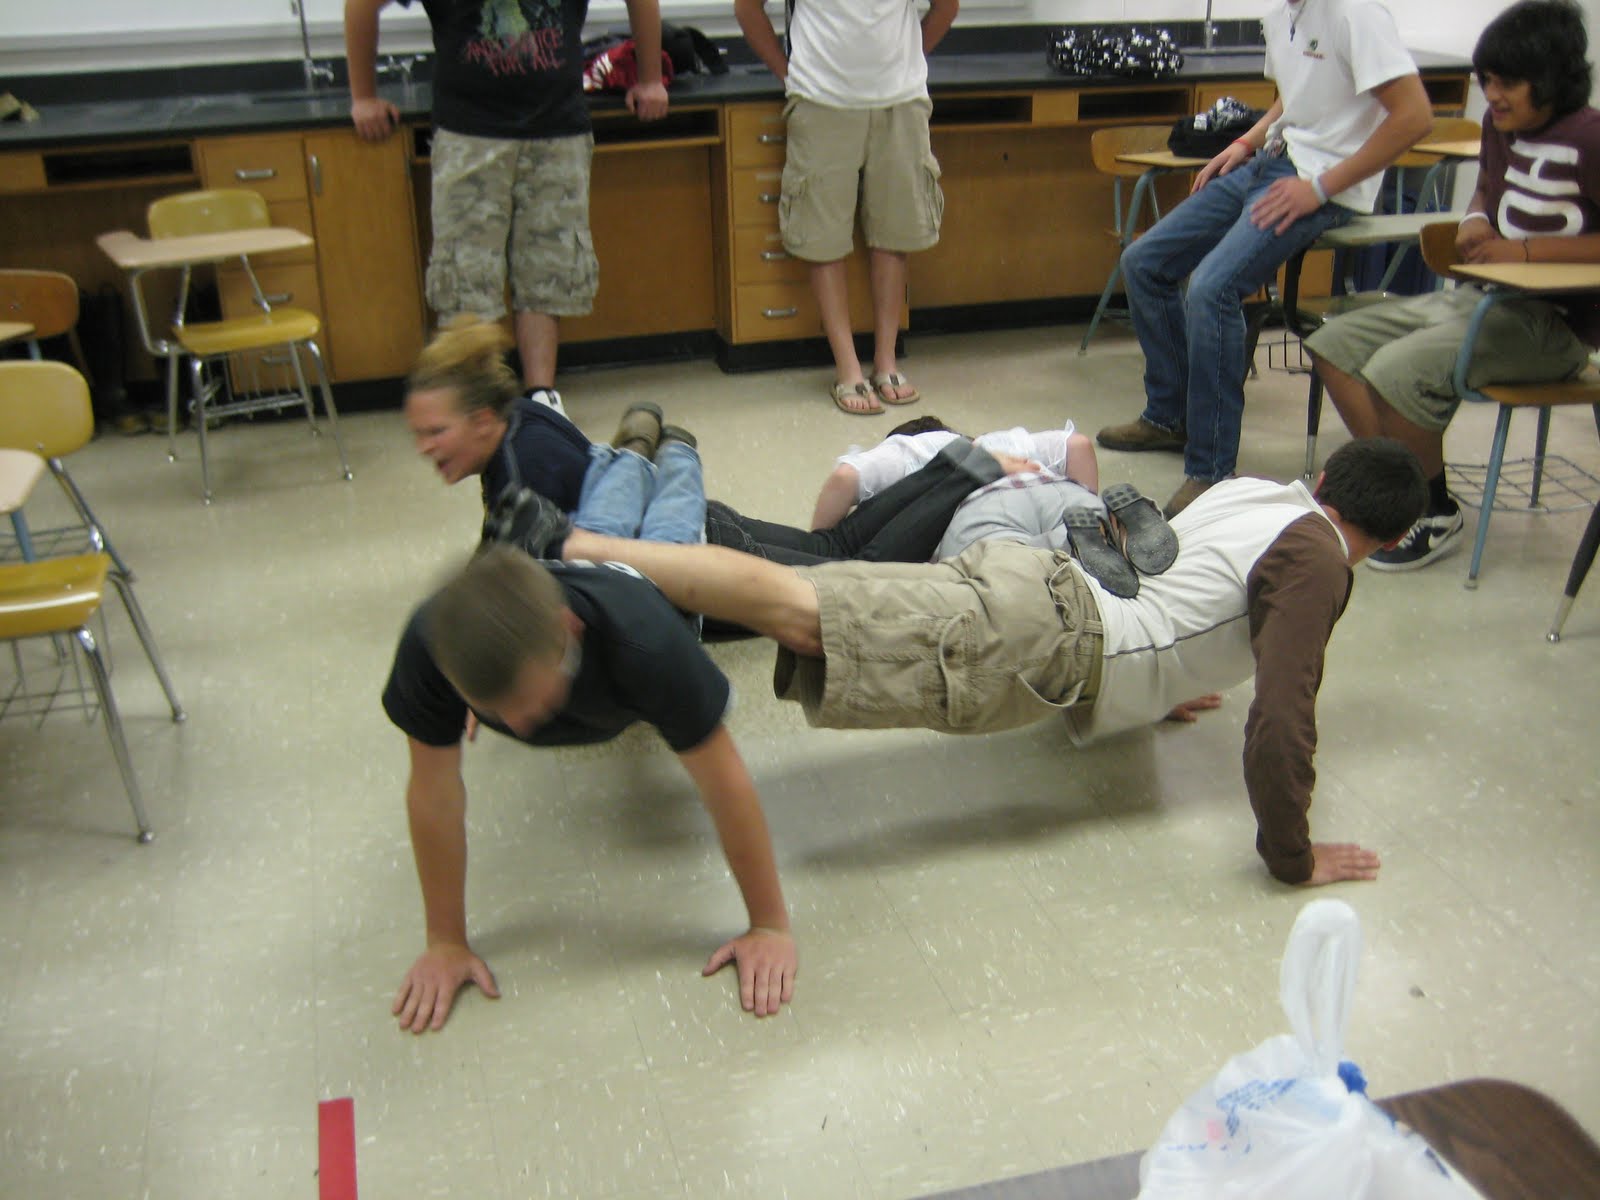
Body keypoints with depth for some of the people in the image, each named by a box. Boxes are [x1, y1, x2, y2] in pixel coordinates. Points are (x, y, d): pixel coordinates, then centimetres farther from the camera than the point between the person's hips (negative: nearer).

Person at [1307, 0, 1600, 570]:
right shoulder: (1500, 125, 9)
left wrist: (1524, 250, -22)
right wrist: (1475, 221, 6)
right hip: (1479, 297, 9)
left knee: (1399, 372, -30)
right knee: (1333, 344, -2)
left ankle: (1436, 514, -7)